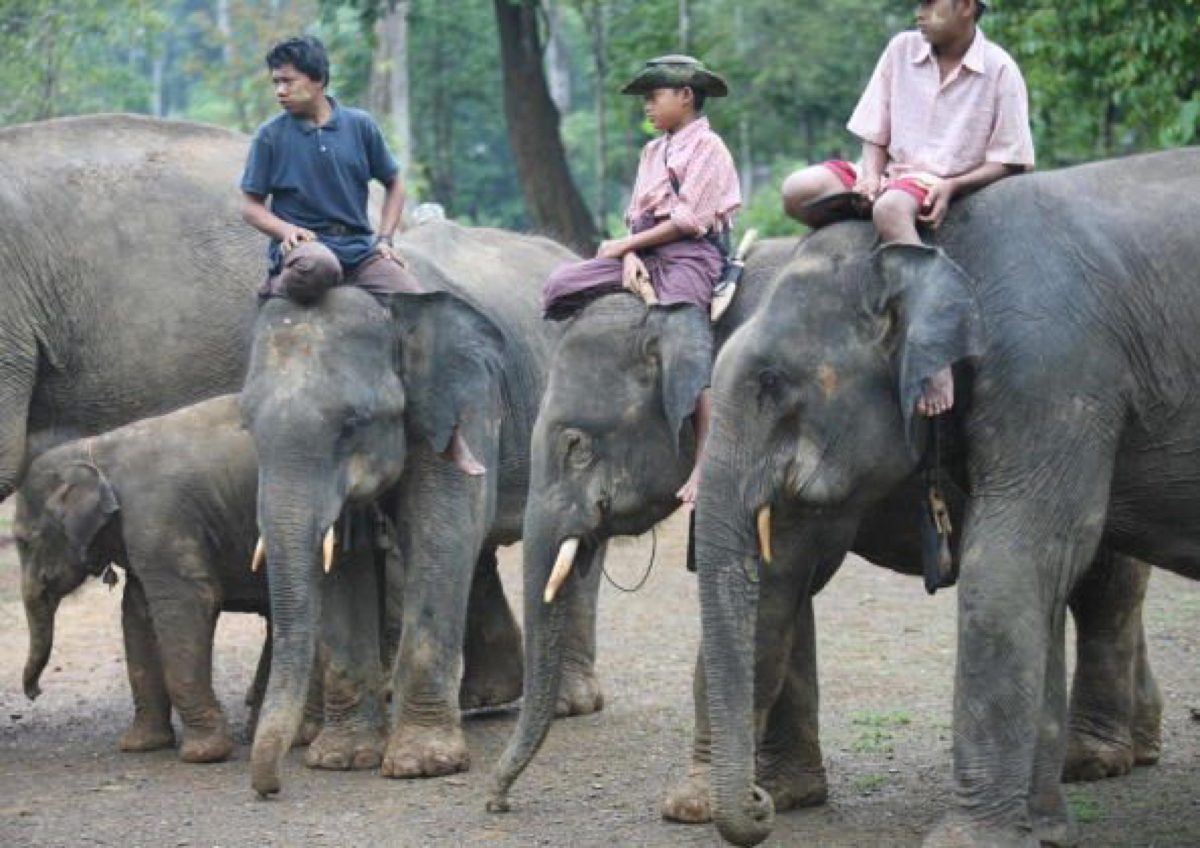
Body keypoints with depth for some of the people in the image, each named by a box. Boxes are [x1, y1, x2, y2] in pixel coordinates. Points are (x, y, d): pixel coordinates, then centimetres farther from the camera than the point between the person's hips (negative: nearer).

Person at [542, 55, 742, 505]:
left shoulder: (707, 147, -2)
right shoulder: (653, 151, 23)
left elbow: (688, 221, -11)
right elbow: (637, 215, 16)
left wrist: (624, 245, -7)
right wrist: (631, 257, -6)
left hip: (690, 254, -8)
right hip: (646, 253, 8)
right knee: (560, 287, -11)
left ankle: (706, 463, -27)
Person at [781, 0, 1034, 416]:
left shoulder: (998, 70, -4)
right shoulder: (902, 49, 7)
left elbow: (1011, 161, -4)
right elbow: (874, 133, 11)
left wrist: (952, 186, -18)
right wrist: (871, 176, -10)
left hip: (948, 188, -5)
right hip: (892, 178, 5)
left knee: (891, 209, -41)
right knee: (798, 191, -21)